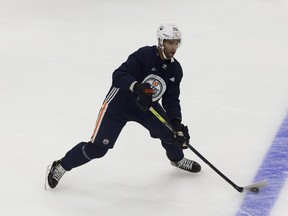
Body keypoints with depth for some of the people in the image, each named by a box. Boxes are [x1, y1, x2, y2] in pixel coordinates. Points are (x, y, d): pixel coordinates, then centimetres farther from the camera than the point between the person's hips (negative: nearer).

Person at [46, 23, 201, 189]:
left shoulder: (175, 69, -5)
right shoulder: (144, 55, -25)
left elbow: (171, 100, -3)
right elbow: (118, 75, -34)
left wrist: (177, 123, -18)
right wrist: (138, 87, -52)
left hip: (146, 106, 6)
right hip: (119, 102, -6)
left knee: (169, 130, -2)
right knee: (98, 148, -11)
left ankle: (177, 159, 33)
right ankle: (60, 167, 5)